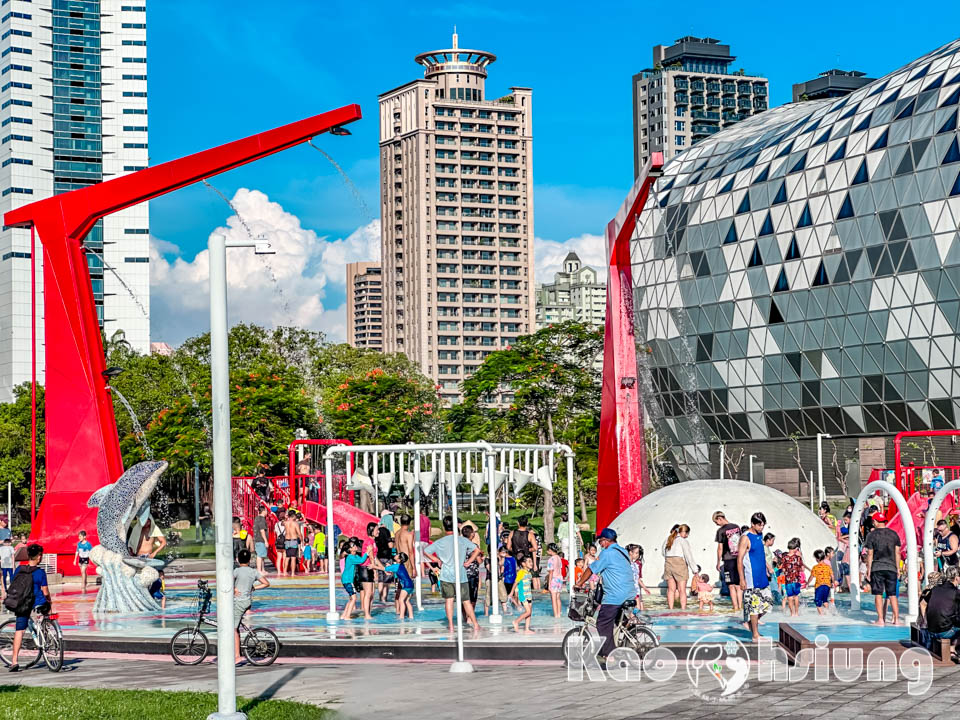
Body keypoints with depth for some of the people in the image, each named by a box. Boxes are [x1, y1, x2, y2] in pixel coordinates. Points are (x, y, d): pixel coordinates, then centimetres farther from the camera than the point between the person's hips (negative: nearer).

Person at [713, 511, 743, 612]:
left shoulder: (721, 531, -11)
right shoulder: (737, 527, 6)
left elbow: (720, 548, -9)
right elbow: (741, 543, 14)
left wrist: (718, 563, 0)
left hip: (728, 560, -5)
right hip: (739, 559, 5)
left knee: (732, 586, 0)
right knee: (739, 585, 12)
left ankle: (735, 607, -2)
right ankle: (740, 606, 12)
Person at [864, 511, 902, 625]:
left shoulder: (872, 535, -1)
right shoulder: (894, 534, 8)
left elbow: (870, 555, -2)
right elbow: (897, 553, 8)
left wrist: (868, 569, 3)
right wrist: (898, 569, 14)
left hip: (877, 568, -3)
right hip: (891, 568, 3)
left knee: (878, 594, 0)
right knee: (892, 594, 5)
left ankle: (881, 619, -3)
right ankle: (896, 619, 1)